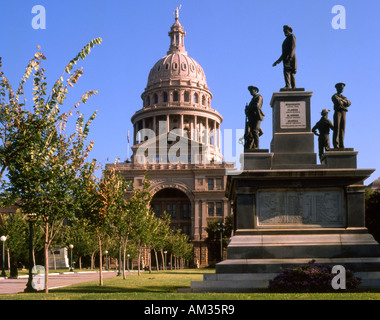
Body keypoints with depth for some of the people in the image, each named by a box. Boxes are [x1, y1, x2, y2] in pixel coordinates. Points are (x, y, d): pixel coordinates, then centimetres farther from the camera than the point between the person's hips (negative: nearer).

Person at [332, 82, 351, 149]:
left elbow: (349, 103, 6)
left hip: (343, 113, 6)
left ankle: (341, 144, -3)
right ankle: (336, 144, -14)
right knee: (336, 128, -11)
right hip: (337, 112, -6)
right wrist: (344, 102, 3)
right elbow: (338, 102, -14)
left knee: (342, 129, -1)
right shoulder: (334, 96, 5)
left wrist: (342, 101, -6)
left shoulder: (344, 97, 24)